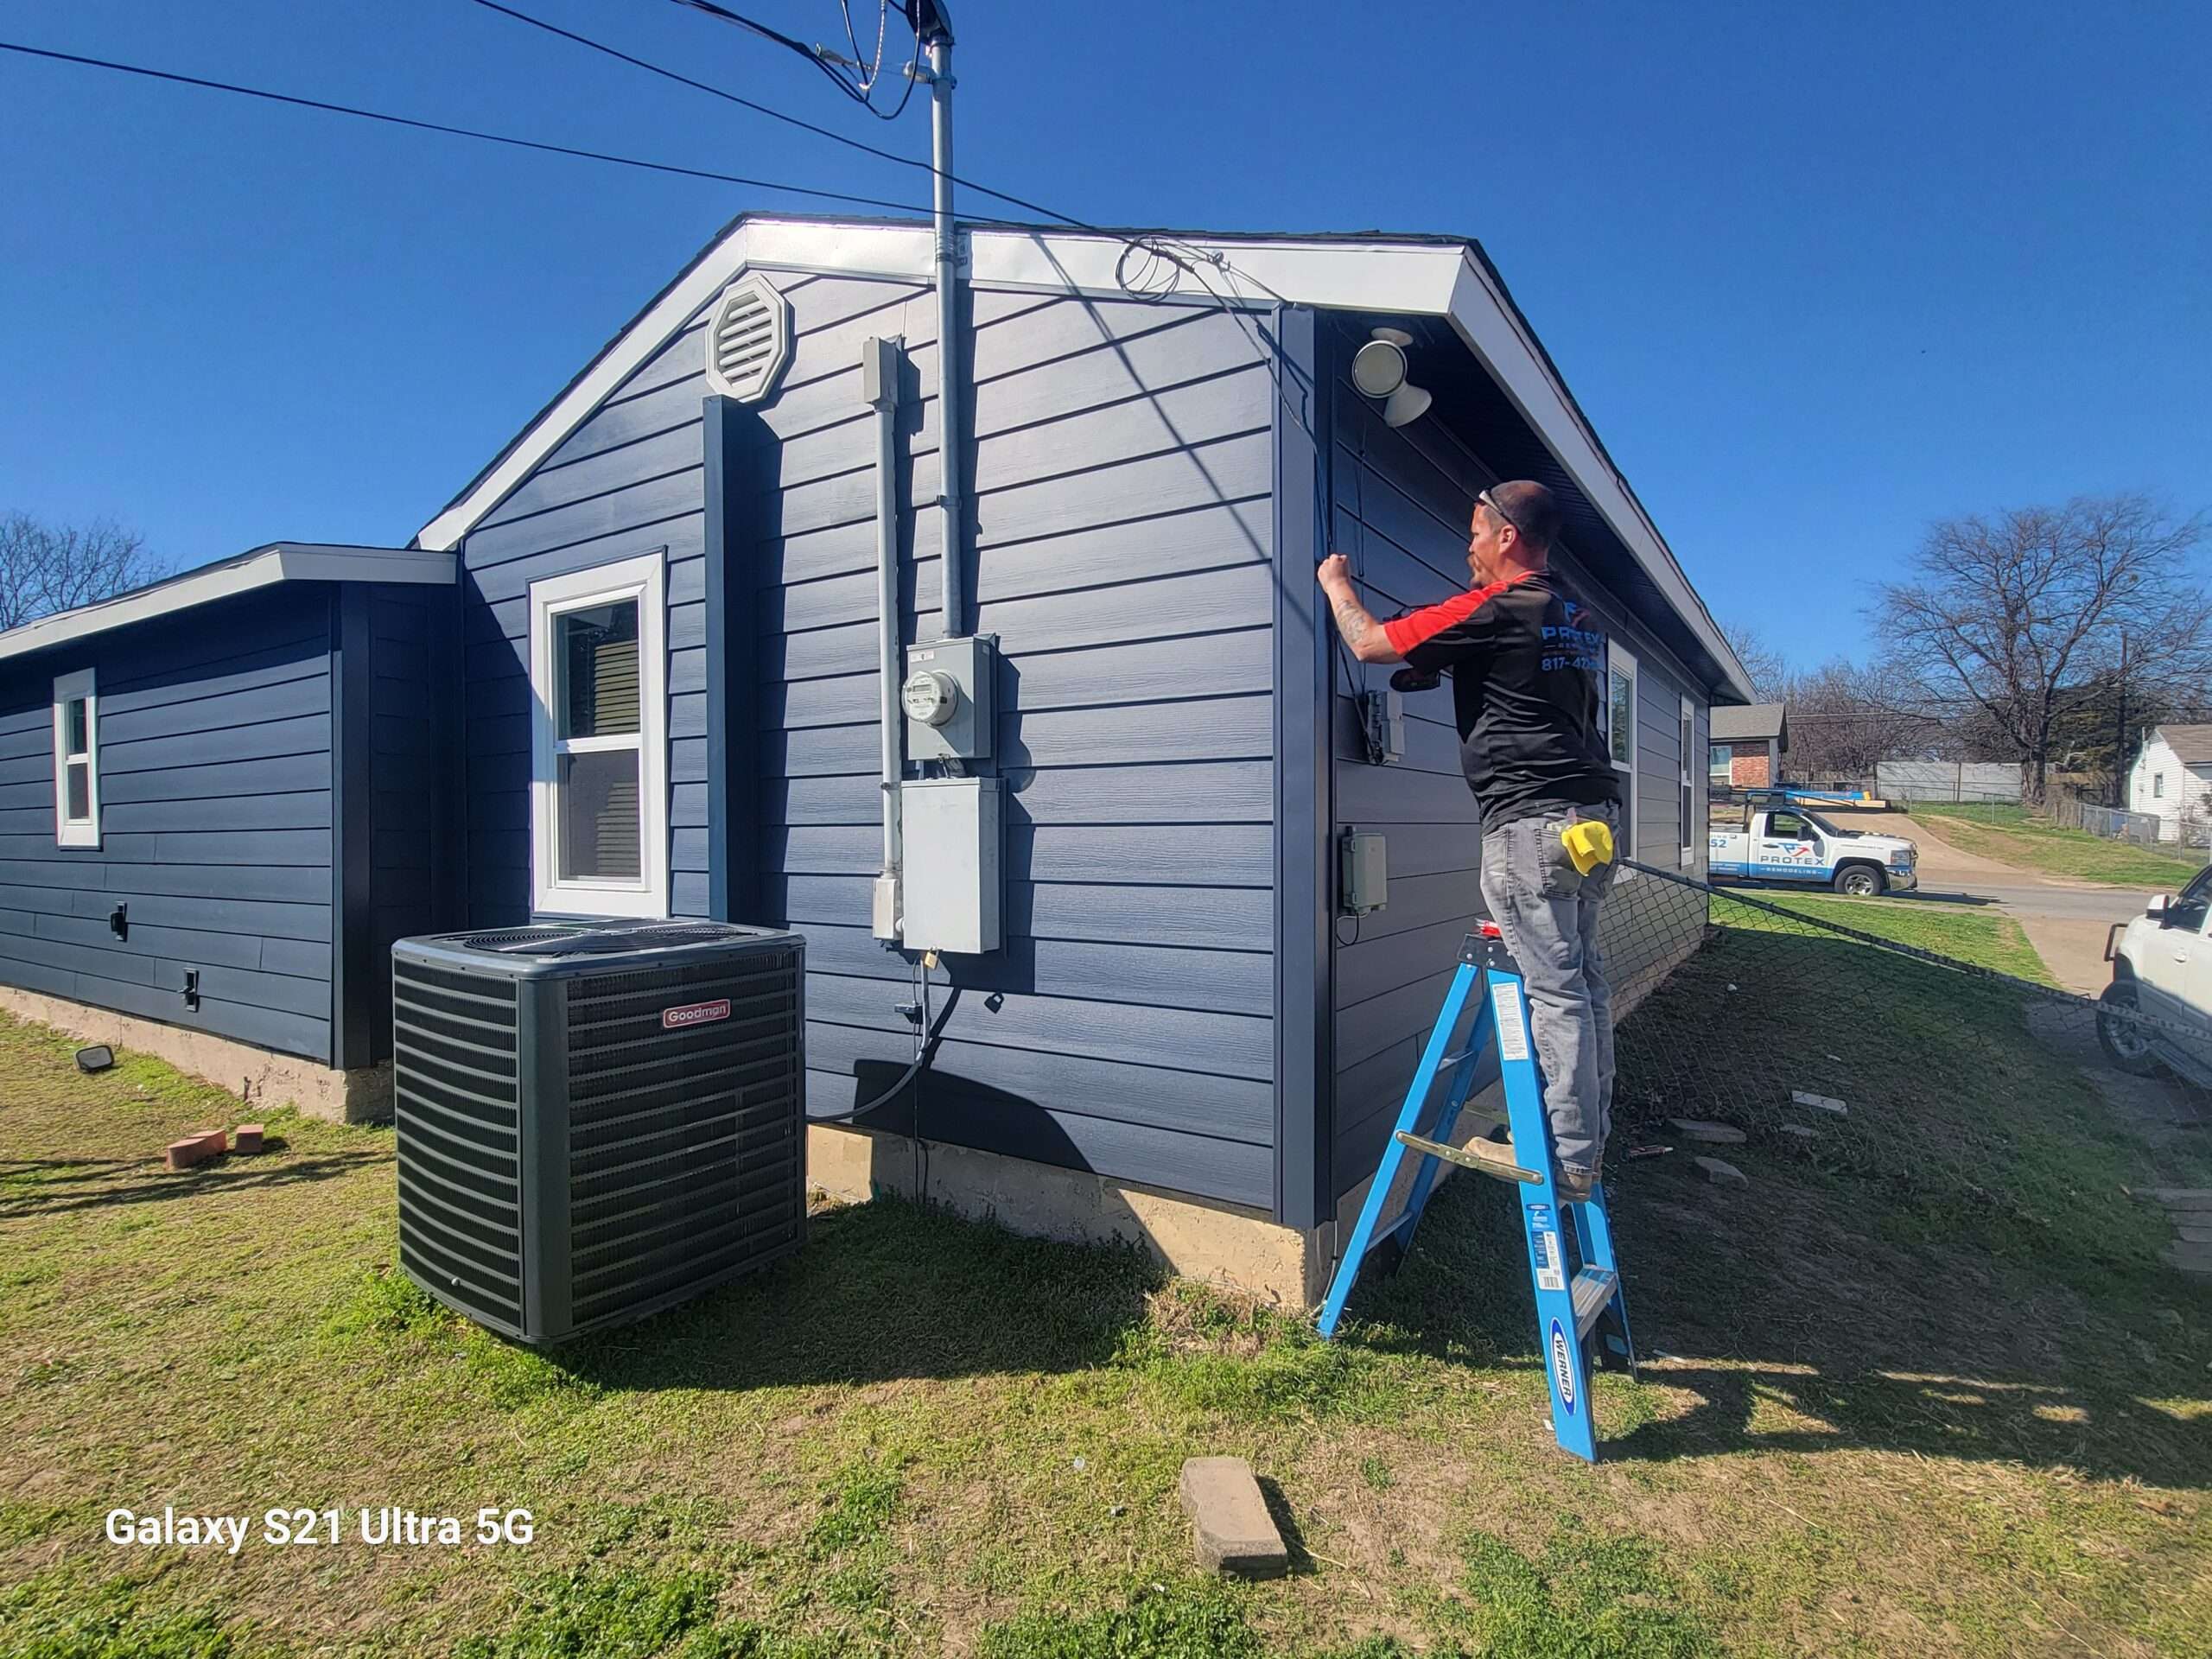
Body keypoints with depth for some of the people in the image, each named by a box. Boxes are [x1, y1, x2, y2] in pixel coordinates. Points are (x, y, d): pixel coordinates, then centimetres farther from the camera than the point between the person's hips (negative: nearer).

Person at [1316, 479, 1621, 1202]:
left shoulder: (1494, 609, -8)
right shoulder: (1582, 621, 18)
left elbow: (1370, 643, -4)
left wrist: (1336, 584, 15)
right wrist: (1429, 674, 31)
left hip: (1531, 822, -9)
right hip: (1595, 817, 9)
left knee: (1556, 992, -5)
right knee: (1584, 981, 13)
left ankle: (1573, 1162, 2)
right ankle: (1591, 1138, 22)